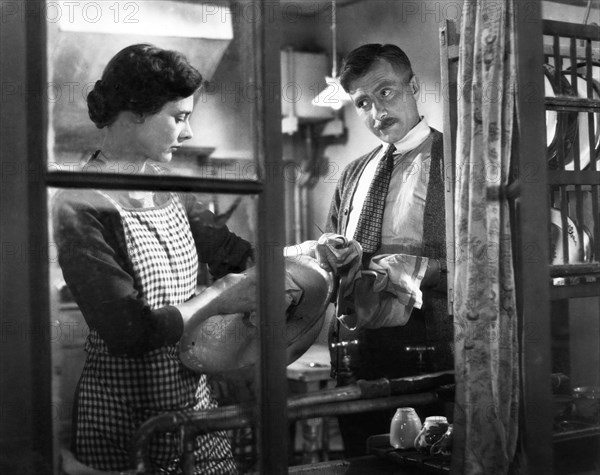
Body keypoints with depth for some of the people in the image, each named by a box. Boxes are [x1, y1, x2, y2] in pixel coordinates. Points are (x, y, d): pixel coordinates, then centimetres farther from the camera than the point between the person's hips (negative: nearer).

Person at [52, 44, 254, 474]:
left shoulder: (170, 193, 5)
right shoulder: (82, 209, -17)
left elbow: (238, 254, 10)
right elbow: (127, 332, -22)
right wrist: (217, 298, -15)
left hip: (196, 396, 7)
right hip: (126, 418, -6)